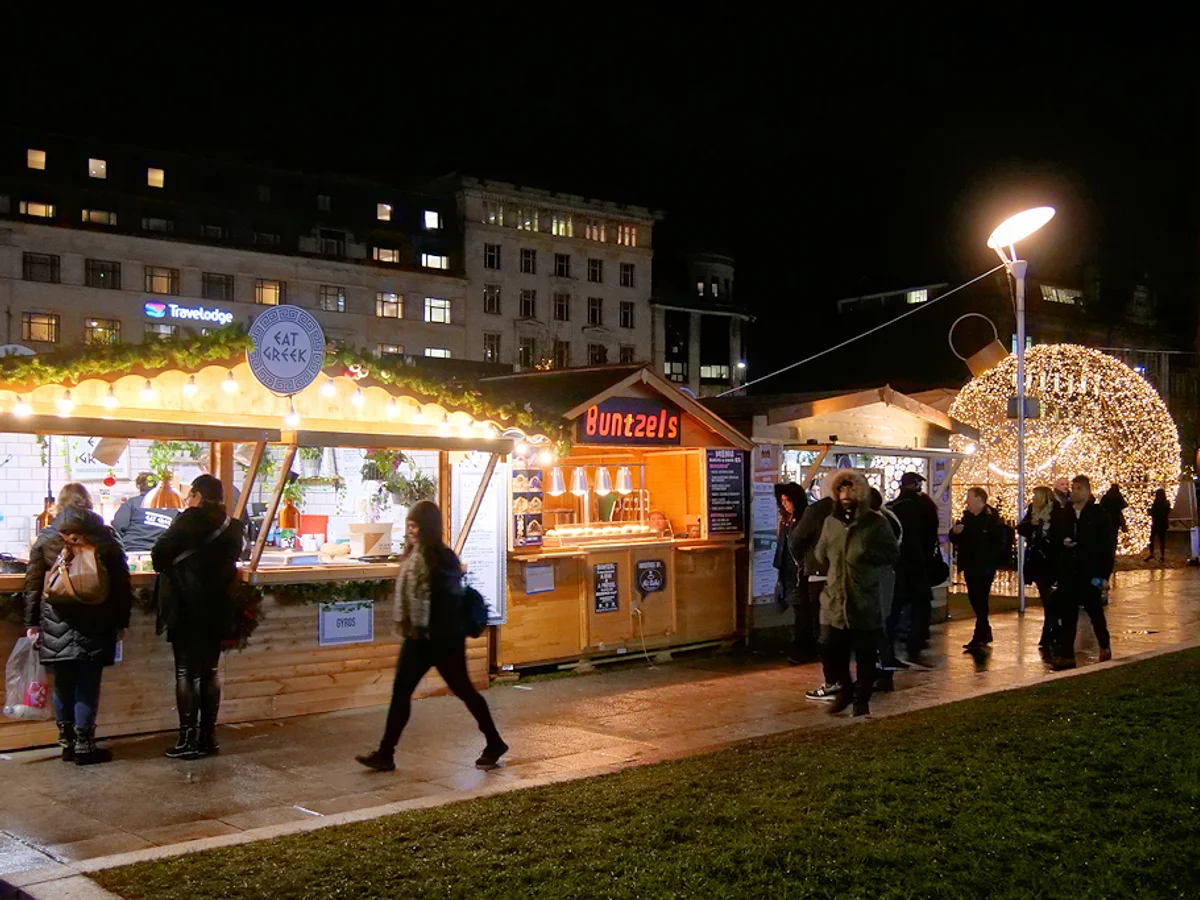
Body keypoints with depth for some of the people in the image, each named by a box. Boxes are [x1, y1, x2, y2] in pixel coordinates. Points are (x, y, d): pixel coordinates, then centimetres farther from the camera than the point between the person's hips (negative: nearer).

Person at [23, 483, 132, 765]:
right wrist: (121, 622, 8)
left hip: (56, 625, 1)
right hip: (95, 625, -1)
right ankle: (84, 746, 4)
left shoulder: (45, 538, 1)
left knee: (63, 686, 11)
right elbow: (122, 583, 1)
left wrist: (32, 622, 8)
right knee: (88, 686, 3)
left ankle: (67, 743, 19)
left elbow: (33, 584, 2)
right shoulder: (106, 537, 0)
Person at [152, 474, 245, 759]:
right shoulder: (232, 527, 5)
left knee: (186, 672, 0)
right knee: (210, 671, 11)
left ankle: (189, 739, -1)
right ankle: (208, 737, 14)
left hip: (186, 608, -5)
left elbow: (159, 556, -9)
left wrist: (173, 571, 9)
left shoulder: (188, 522, -11)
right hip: (218, 609, 5)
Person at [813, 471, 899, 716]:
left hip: (866, 601, -3)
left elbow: (893, 553, -7)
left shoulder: (875, 522, -4)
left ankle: (862, 698, 20)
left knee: (865, 654, 5)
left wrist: (866, 554, -16)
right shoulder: (830, 521, 8)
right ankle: (845, 689, 29)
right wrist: (837, 562, -2)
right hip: (836, 599, 3)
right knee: (836, 650, 7)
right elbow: (821, 555, 15)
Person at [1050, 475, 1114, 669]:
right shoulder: (1063, 514, 8)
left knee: (1095, 612, 10)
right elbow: (1053, 537, 15)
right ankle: (1066, 655, 4)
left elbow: (1108, 546, -5)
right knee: (1067, 614, 1)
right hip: (1067, 573, 3)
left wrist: (1104, 574, -11)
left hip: (1090, 573, -3)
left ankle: (1105, 646, 31)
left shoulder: (1099, 514, -3)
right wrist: (1062, 542, -9)